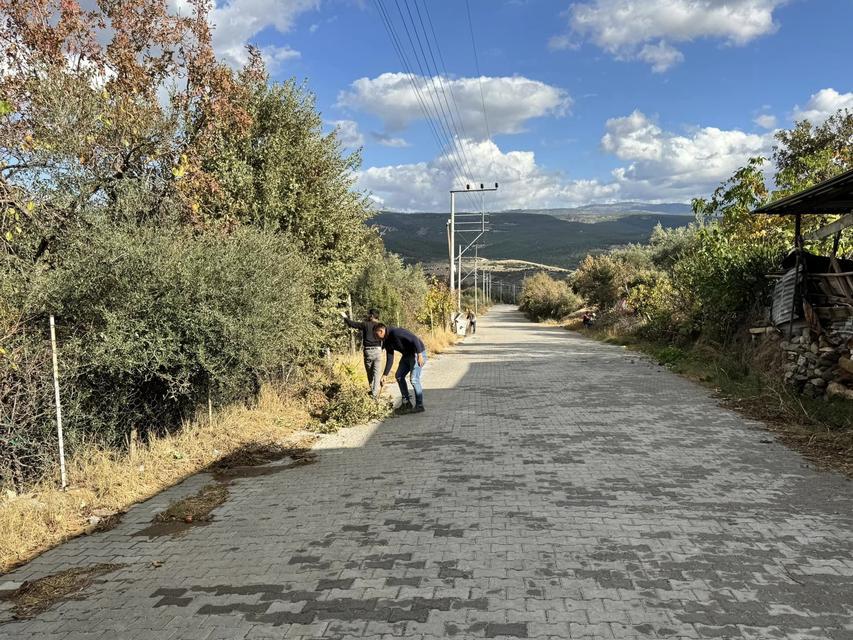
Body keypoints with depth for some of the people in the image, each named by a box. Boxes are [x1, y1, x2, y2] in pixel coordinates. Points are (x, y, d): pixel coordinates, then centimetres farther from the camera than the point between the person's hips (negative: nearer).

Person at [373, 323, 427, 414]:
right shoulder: (386, 342, 4)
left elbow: (415, 339, -29)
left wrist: (419, 355, -33)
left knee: (414, 379, -13)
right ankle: (406, 403, 16)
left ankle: (419, 406, -1)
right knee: (399, 376, 9)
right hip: (407, 355, 10)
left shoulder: (396, 332, -24)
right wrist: (384, 375, 3)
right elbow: (389, 359, 8)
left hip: (417, 353, -10)